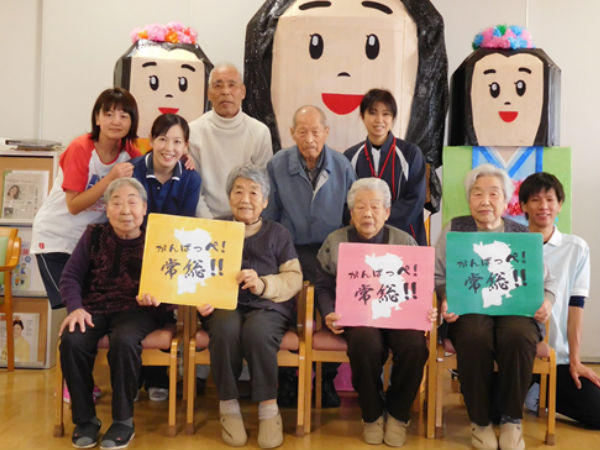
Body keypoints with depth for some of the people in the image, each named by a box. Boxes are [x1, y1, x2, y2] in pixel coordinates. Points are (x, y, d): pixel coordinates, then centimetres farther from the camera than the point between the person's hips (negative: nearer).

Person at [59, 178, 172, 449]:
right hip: (94, 307, 3)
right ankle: (85, 419, -8)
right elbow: (70, 277, 7)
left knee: (124, 341, -35)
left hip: (137, 309, -2)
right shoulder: (94, 236, 10)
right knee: (71, 340, -29)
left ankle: (123, 421, -14)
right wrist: (76, 307, -12)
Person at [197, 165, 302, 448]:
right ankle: (228, 407, -16)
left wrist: (262, 284, -13)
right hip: (223, 305, 1)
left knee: (257, 331, -34)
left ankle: (269, 409, -18)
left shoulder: (277, 233, 18)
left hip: (268, 307, -1)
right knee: (226, 329, -34)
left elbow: (294, 278, 7)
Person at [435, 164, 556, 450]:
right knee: (474, 337, -36)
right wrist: (446, 298, -11)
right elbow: (437, 276, 9)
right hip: (469, 311, -1)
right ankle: (480, 421, -10)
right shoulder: (454, 230, 13)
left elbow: (546, 280, 15)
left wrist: (546, 301, -6)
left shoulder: (523, 235, 16)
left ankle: (511, 420, -10)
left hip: (515, 311, 1)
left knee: (519, 336, -34)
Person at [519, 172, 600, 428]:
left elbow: (575, 305, 0)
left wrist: (575, 359, -3)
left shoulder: (576, 248, 3)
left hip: (558, 354, 1)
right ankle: (526, 391, 15)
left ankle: (539, 394, 16)